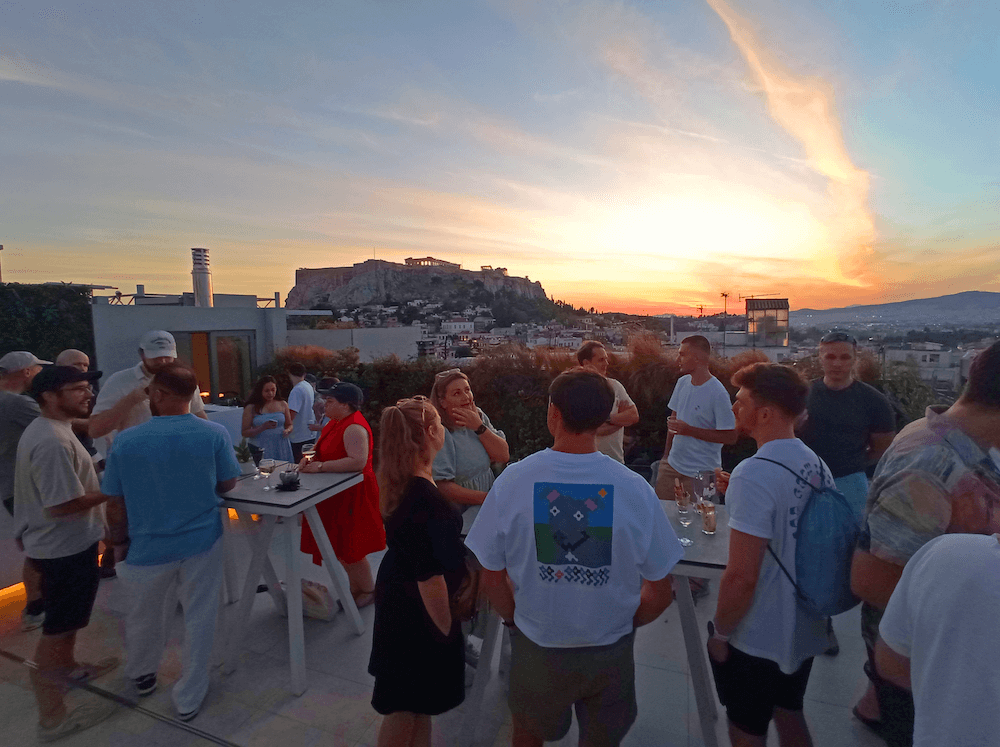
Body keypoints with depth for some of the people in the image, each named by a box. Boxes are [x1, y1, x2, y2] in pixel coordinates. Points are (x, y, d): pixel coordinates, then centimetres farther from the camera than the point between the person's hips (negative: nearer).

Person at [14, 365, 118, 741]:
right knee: (57, 627, 2)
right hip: (65, 548, -10)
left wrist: (98, 473, 8)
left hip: (65, 542, 10)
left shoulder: (44, 429, 5)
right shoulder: (53, 442, -28)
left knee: (65, 619, 27)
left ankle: (69, 667, 48)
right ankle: (52, 717, 15)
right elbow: (62, 504, -29)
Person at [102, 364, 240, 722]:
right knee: (199, 618, 15)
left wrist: (120, 541, 11)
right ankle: (189, 699, 28)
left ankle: (141, 674, 52)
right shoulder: (215, 434, -16)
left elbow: (115, 505, -6)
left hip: (147, 546, 1)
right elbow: (228, 485, -3)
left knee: (143, 615, 26)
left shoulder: (126, 440, -14)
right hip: (202, 542, -1)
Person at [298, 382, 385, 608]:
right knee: (342, 547, 18)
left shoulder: (354, 428, -23)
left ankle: (369, 591, 22)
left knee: (349, 549, 2)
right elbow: (327, 452, 19)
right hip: (336, 495, 10)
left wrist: (321, 466, -30)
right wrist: (311, 459, -2)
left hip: (351, 495, -10)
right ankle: (356, 588, 35)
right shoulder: (336, 423, 9)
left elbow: (358, 461, -35)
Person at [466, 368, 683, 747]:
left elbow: (492, 578, -10)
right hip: (611, 654, 1)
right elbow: (660, 592, -9)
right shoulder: (635, 488, -20)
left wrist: (516, 619, 8)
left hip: (537, 647, 0)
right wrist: (624, 624, 9)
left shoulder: (512, 481, -20)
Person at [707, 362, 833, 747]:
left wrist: (720, 632, -11)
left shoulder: (754, 474, -28)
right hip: (804, 631, 7)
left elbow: (741, 576, -26)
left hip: (757, 639, -7)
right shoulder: (818, 466, -3)